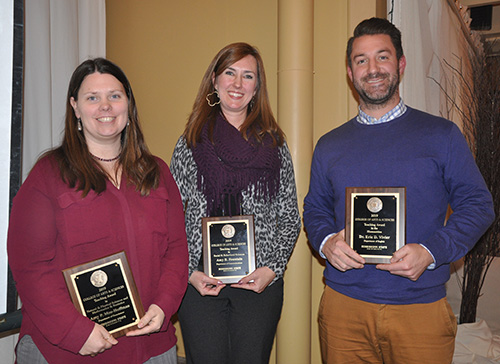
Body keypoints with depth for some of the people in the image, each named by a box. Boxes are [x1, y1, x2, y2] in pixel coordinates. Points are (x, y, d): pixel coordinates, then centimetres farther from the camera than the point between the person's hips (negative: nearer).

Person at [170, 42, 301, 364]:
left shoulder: (273, 143, 5)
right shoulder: (190, 143, 4)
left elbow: (291, 218, 6)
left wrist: (273, 269, -6)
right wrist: (189, 273, -5)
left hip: (260, 281, 1)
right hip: (200, 282, 0)